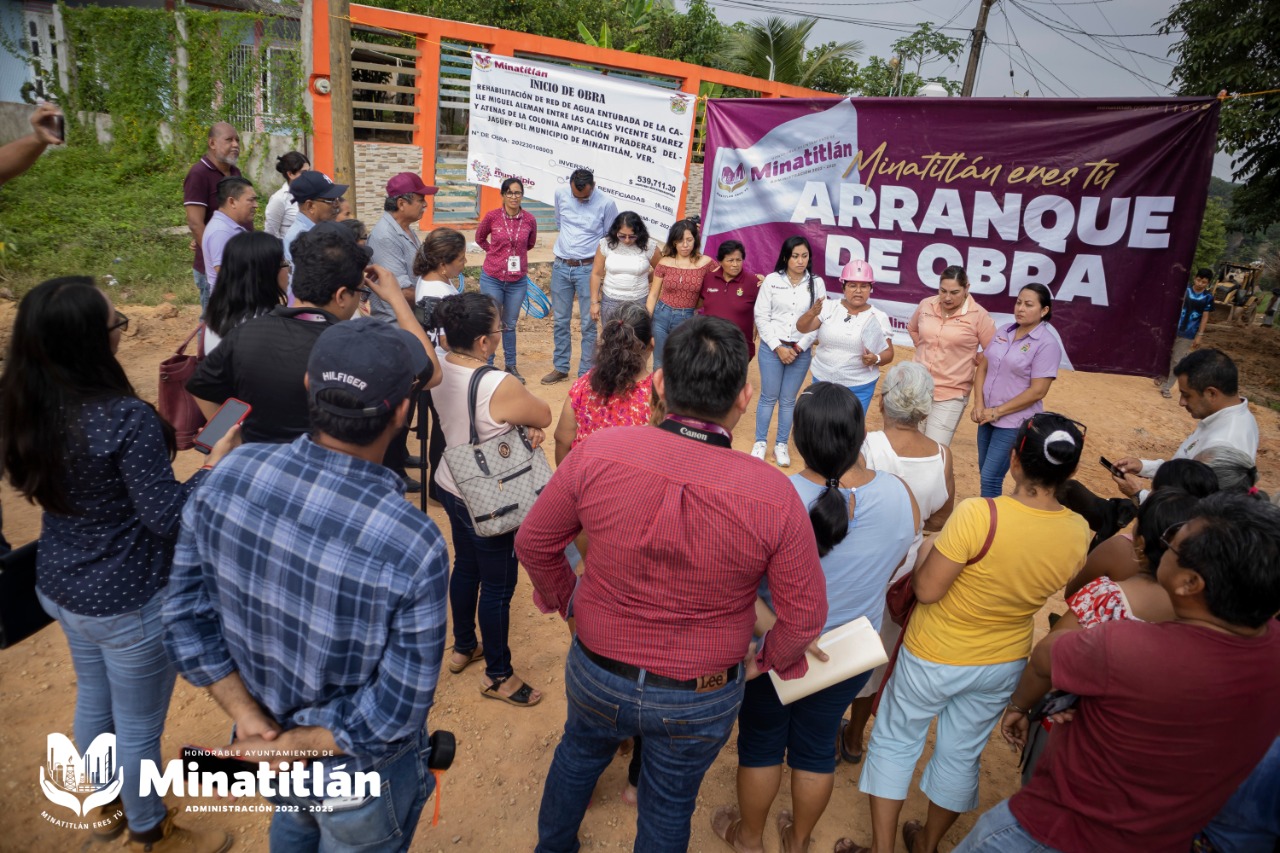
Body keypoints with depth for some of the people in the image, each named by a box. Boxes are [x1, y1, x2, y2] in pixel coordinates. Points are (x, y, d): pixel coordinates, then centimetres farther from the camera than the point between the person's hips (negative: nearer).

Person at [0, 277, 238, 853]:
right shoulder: (125, 418, -30)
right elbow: (166, 516, -24)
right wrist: (215, 462, -14)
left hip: (59, 585, 8)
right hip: (127, 600, -8)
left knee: (93, 700, 29)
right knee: (138, 725, 14)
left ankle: (103, 805, 52)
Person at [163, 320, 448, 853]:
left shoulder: (231, 476, -22)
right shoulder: (414, 547, -35)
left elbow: (186, 617, -11)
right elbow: (397, 710, -26)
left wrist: (250, 719, -9)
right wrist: (288, 747, -14)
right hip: (361, 782, -4)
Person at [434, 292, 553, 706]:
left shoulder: (441, 369, -7)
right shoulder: (500, 386, -31)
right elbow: (545, 416, -15)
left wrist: (524, 426, -14)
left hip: (451, 486, 8)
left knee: (465, 567, 26)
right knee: (498, 585, 10)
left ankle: (463, 647, 47)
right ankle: (498, 675, 28)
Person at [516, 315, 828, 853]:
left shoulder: (597, 454, -24)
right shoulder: (774, 496, -25)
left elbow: (534, 543, -10)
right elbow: (804, 616, -14)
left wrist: (566, 599, 10)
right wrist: (767, 661, 7)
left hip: (598, 677, 2)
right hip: (701, 703, -1)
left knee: (579, 753, 33)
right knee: (669, 807, 27)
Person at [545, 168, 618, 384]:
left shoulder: (606, 203, -12)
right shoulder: (561, 194, -1)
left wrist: (597, 259, -4)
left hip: (587, 269, -4)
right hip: (561, 267, 4)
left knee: (588, 324, 0)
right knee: (561, 320, 12)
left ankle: (585, 373, 10)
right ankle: (560, 368, 25)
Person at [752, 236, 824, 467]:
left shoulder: (816, 283, -1)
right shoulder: (772, 280, -3)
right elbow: (761, 316, -4)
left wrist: (799, 348, -9)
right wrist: (778, 347, -9)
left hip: (801, 351, 1)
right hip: (772, 347, -1)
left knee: (788, 400, 9)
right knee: (768, 397, 5)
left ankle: (781, 445, 21)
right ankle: (760, 442, 20)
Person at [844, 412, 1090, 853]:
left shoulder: (978, 515, -33)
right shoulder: (1078, 533, -15)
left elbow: (927, 590, -26)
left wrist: (920, 564, -8)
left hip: (935, 657, -5)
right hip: (1005, 663, 5)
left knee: (895, 741, 17)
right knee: (962, 753, 24)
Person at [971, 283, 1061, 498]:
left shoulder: (1047, 344, -13)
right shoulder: (1003, 332, 5)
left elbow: (1037, 391, -16)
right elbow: (983, 367, 8)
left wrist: (998, 411, -14)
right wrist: (979, 404, -5)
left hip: (1014, 421, -6)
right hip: (987, 416, 6)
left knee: (991, 478, -5)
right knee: (986, 473, 13)